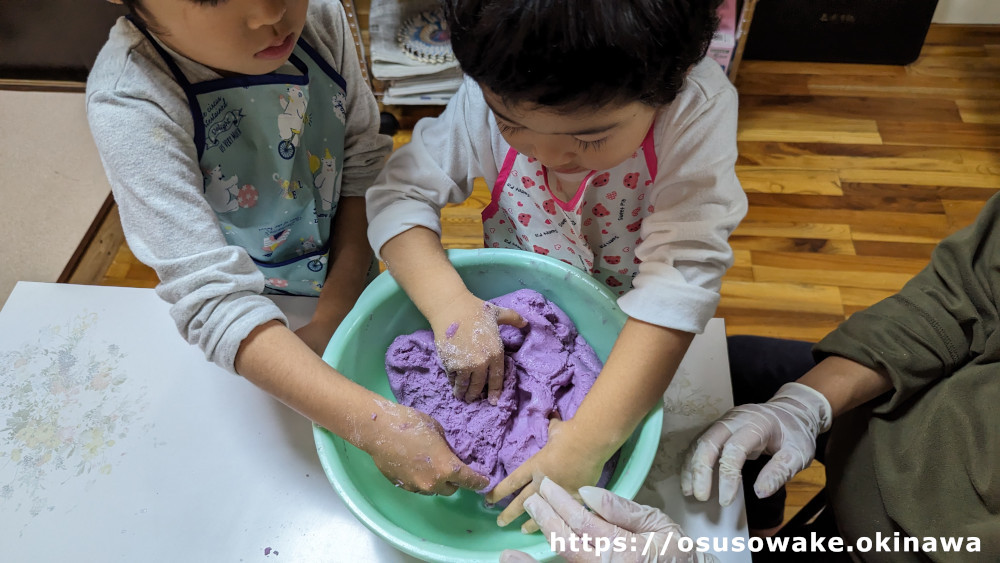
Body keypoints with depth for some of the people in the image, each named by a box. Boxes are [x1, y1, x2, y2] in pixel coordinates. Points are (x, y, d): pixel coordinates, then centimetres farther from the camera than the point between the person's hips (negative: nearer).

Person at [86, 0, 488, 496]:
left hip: (345, 288, 3)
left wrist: (334, 316, -20)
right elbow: (214, 301, -39)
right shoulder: (131, 104, -35)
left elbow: (364, 164, -13)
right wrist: (373, 423, -48)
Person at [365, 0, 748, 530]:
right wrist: (450, 303, -40)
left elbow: (681, 274, -39)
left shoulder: (697, 109, -35)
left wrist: (592, 437, -44)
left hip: (626, 326, 0)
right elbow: (400, 194, -22)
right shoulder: (491, 97, -29)